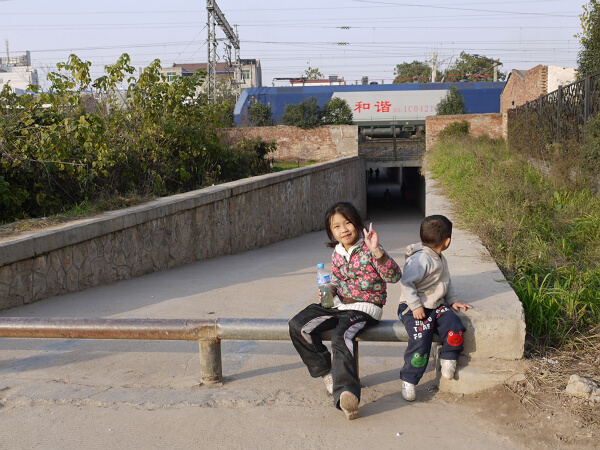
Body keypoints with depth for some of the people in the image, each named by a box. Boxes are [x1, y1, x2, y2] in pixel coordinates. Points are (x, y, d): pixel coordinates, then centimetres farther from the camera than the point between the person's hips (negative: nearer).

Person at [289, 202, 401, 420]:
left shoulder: (368, 249, -9)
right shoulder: (337, 254, 10)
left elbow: (394, 276, -22)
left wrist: (376, 250, -36)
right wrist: (328, 291, 0)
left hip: (365, 308, -7)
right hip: (339, 304, 7)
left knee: (341, 336, -36)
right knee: (298, 326, -6)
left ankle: (346, 393, -45)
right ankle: (327, 370, 6)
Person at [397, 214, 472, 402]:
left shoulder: (441, 260, 13)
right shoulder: (420, 259, -18)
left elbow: (446, 283, 26)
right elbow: (406, 283, -23)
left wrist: (453, 301, 14)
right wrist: (415, 306, -23)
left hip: (436, 305, 8)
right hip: (415, 308, -8)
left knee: (455, 328, -17)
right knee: (421, 340, -23)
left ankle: (448, 360, 8)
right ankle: (408, 381, -6)